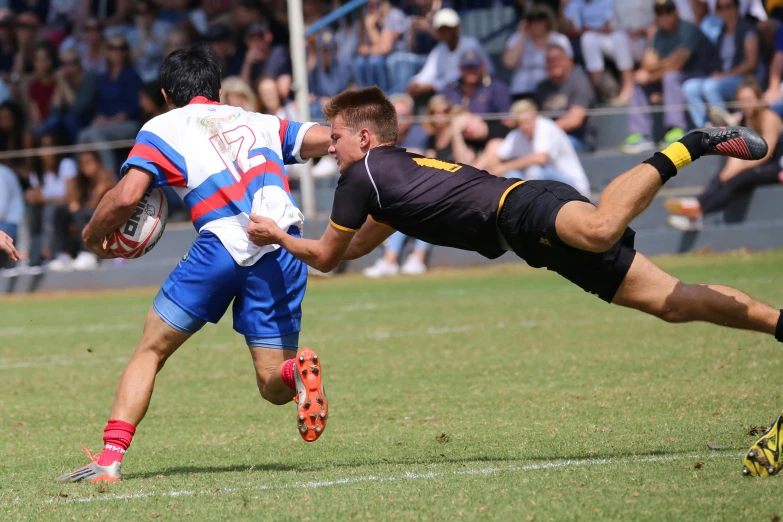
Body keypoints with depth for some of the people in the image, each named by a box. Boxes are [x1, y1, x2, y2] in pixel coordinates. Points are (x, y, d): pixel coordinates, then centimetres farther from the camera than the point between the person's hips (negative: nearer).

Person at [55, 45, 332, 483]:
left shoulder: (163, 127, 16)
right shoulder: (259, 122, 27)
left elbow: (126, 197, 4)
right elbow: (328, 138, 13)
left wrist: (93, 237, 20)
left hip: (224, 242, -3)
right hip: (284, 249, 3)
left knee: (151, 351, 13)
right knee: (274, 385, 9)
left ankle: (110, 458, 0)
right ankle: (298, 371, -26)